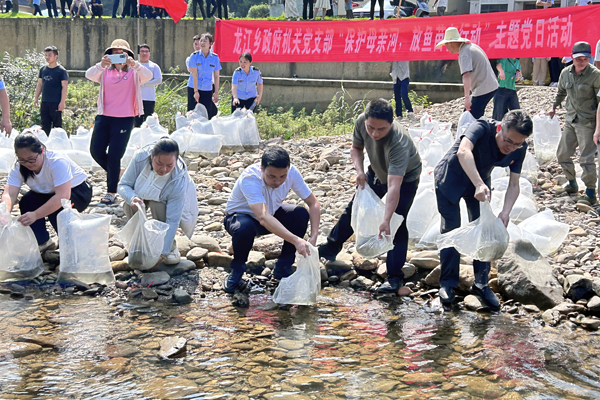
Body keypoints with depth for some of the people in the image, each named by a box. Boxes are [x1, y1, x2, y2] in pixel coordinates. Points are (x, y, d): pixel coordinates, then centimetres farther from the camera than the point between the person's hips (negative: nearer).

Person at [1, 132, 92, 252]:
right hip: (47, 193, 6)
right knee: (26, 201, -22)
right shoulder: (18, 168, -18)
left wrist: (35, 215, -56)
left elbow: (63, 196, -46)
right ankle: (43, 242, -4)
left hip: (78, 190, -5)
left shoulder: (57, 161, -36)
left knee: (56, 206, -34)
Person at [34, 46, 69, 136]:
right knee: (45, 126, 9)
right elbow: (39, 84, 19)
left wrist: (62, 102, -15)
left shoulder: (61, 71, -6)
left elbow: (64, 87, -9)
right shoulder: (43, 69, 12)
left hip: (56, 103, -6)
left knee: (57, 126, 0)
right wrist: (36, 98, 13)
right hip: (44, 102, 6)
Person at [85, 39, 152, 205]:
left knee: (114, 155, -5)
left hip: (125, 118, -3)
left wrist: (134, 64, -35)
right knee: (96, 150, -1)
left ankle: (111, 192, 7)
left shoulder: (134, 73, 3)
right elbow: (89, 75, -13)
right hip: (104, 116, 3)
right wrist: (101, 65, -34)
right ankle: (115, 172, 28)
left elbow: (148, 76, -17)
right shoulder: (105, 71, 7)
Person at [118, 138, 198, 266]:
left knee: (157, 205, -37)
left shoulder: (178, 182, -37)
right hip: (142, 195, 3)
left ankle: (171, 247, -15)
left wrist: (163, 252, -42)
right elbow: (123, 184, -21)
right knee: (129, 205, -30)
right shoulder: (141, 157, -32)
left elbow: (172, 221, -36)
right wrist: (132, 198, -45)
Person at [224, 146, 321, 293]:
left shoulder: (291, 172, -23)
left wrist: (313, 238, -29)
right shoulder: (249, 179, -38)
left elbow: (314, 203, -15)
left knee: (301, 214, -23)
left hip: (272, 213, 5)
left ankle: (282, 268, -4)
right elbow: (263, 218, -50)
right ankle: (237, 269, -8)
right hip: (242, 215, -4)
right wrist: (295, 240, -58)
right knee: (245, 228, -39)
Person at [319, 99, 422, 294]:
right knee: (354, 208, 15)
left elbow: (394, 186, -50)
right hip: (377, 171, 6)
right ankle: (330, 249, 35)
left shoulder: (398, 142, -45)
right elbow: (356, 148, -7)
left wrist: (386, 220, -57)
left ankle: (395, 277, -7)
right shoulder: (362, 122, -29)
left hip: (405, 177, -6)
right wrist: (360, 171, -26)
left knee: (397, 224, -14)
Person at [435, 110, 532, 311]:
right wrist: (479, 185, -66)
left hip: (480, 182, 5)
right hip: (450, 179, -4)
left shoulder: (519, 149, -19)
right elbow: (463, 152, -54)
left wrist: (506, 211, -35)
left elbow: (514, 184, -17)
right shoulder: (482, 129, -35)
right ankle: (447, 284, 13)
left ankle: (481, 283, 17)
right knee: (451, 231, -2)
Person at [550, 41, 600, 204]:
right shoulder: (566, 73, 2)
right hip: (570, 120, 6)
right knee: (562, 154, 11)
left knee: (586, 158, -8)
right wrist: (554, 107, 21)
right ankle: (572, 184, 31)